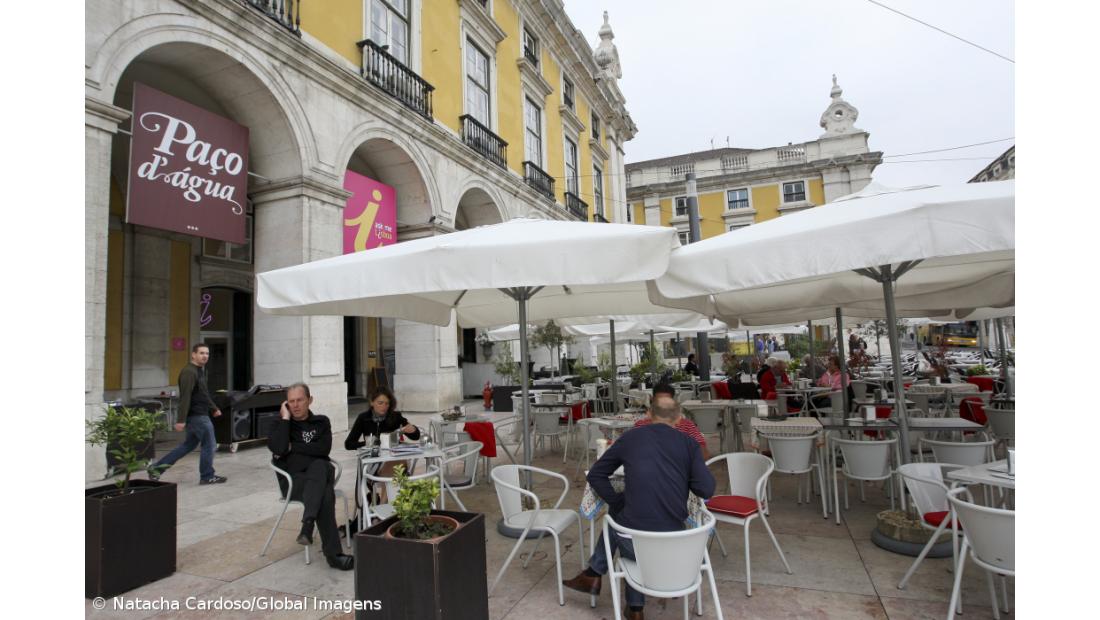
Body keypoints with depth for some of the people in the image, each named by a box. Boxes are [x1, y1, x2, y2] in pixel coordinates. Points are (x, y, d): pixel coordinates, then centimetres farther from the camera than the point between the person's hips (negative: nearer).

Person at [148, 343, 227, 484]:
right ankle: (207, 477, 10)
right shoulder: (189, 372, -18)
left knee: (189, 445, 19)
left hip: (199, 415, 10)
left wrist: (213, 408, 26)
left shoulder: (200, 371, 15)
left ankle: (157, 467, 24)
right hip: (197, 416, -10)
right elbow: (185, 397, -24)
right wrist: (181, 420, -27)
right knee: (209, 445, -1)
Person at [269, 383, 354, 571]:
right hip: (293, 479, -1)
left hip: (319, 475, 2)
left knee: (319, 466, -37)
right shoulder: (281, 424, 11)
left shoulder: (321, 422, 15)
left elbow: (324, 449, -4)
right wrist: (285, 418, -5)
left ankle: (308, 524, -42)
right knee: (325, 494, -33)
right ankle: (333, 553, -36)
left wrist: (293, 447, -4)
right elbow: (278, 449, -12)